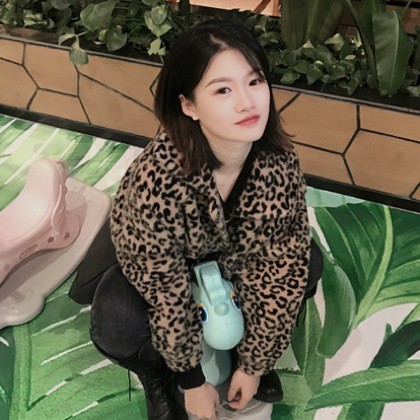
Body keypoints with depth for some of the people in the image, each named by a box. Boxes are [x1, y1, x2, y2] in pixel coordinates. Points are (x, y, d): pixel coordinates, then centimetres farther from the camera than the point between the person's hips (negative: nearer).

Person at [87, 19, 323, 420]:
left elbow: (283, 268, -19)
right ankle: (155, 370, 8)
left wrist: (255, 362, -12)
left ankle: (241, 345, 10)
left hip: (233, 256, 4)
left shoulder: (280, 161, -28)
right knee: (117, 329, -30)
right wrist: (192, 379, -14)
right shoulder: (157, 176, -39)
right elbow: (166, 293, -27)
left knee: (308, 263, -18)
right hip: (152, 264, -3)